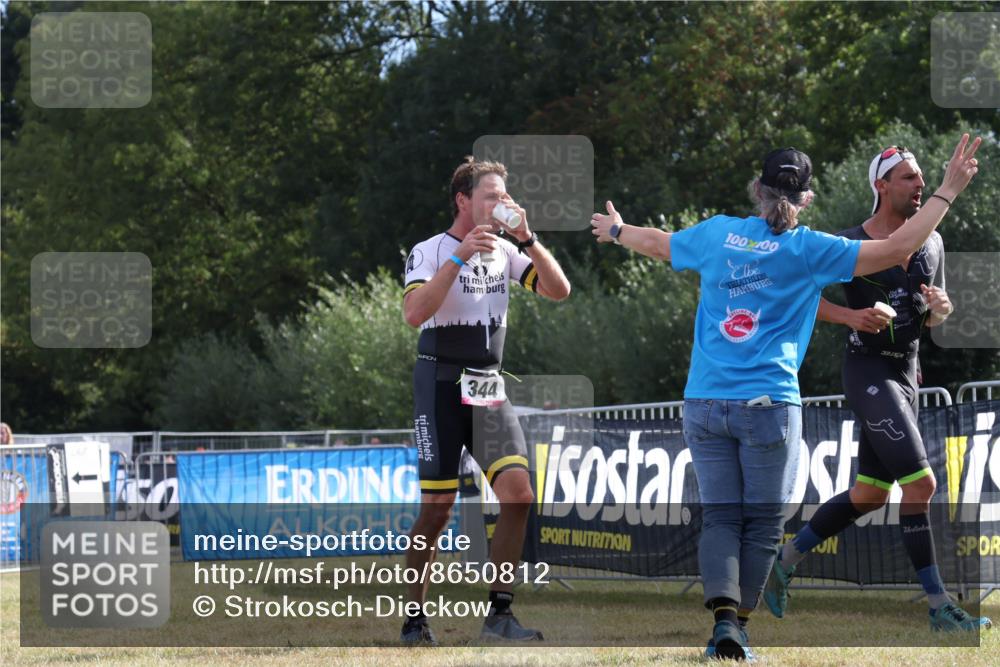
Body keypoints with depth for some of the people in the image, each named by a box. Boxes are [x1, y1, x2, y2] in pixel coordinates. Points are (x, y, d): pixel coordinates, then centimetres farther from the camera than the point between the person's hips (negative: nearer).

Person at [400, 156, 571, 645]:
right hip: (442, 385, -5)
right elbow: (414, 313, -23)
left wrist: (527, 239, -10)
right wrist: (460, 256, -26)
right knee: (438, 507, -6)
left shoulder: (504, 251, 9)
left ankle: (499, 613, -5)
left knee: (518, 492, -12)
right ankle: (414, 619, 7)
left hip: (489, 388, 5)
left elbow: (559, 290, 1)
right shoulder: (430, 251, -7)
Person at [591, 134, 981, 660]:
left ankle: (723, 615, -12)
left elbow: (659, 243, 27)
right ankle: (738, 625, 5)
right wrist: (948, 191, -3)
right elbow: (897, 248, -9)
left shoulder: (716, 233, 7)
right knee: (763, 523, 8)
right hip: (768, 405, -4)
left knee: (720, 517, 7)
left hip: (703, 401, 4)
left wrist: (616, 230, 48)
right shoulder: (807, 249, -5)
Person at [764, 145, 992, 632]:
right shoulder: (850, 244, -8)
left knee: (869, 495, 12)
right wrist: (849, 316, -19)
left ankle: (784, 562, 28)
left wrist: (940, 308, -4)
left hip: (905, 373, 8)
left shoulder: (931, 243, 11)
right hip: (867, 370, -8)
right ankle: (939, 607, -16)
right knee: (920, 483, -17)